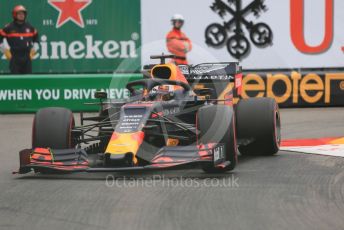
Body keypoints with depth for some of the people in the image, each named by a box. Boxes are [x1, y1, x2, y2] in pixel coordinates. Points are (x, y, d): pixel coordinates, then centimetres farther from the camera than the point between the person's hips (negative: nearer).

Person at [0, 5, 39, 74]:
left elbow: (36, 37, 25)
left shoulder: (29, 27, 9)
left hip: (27, 57, 4)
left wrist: (34, 49, 18)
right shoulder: (9, 27, -3)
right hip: (14, 57, -3)